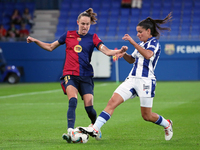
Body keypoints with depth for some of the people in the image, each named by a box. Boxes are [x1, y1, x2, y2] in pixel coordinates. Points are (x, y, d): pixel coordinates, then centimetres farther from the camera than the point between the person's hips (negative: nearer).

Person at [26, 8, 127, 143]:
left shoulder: (93, 38, 5)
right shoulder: (68, 35, 9)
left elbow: (107, 51, -9)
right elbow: (50, 47, 17)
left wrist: (120, 51, -28)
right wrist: (35, 41, 5)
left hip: (86, 76, 0)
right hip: (69, 75, 0)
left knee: (89, 106, -7)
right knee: (73, 101, -25)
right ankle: (70, 132, -35)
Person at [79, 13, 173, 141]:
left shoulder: (154, 42, -6)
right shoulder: (141, 44, 19)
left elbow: (148, 55, -28)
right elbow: (132, 60, 32)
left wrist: (132, 42, -27)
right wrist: (124, 54, 11)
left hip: (146, 81, -7)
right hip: (132, 80, 7)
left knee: (147, 116, 2)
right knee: (112, 102, -11)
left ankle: (167, 124, 31)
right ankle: (95, 129, -20)